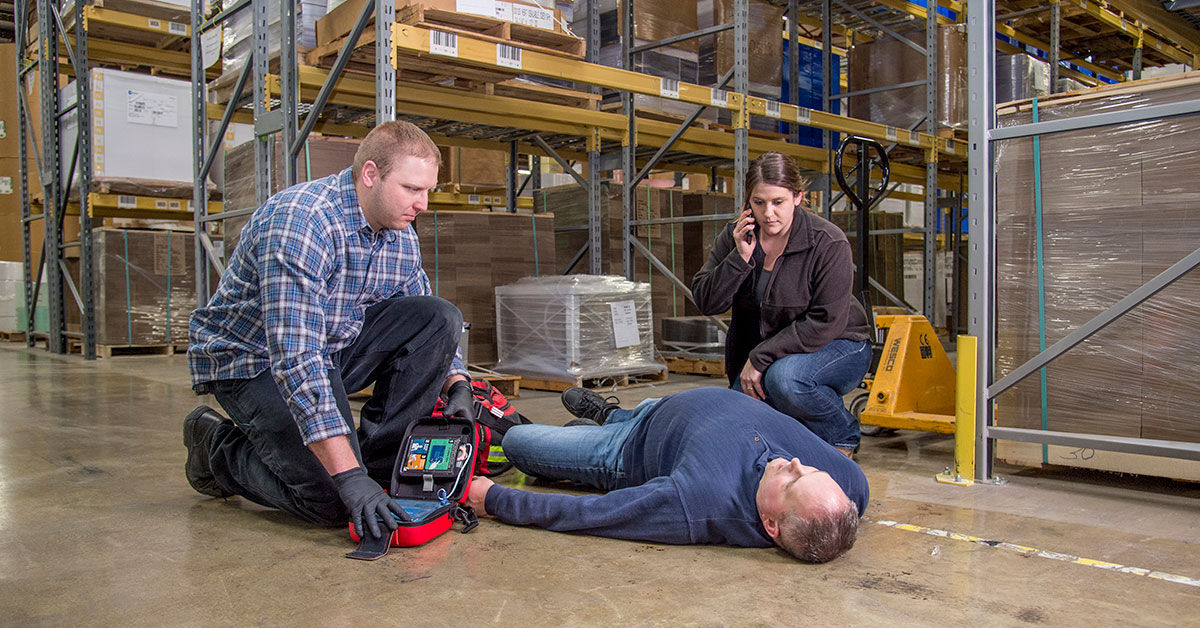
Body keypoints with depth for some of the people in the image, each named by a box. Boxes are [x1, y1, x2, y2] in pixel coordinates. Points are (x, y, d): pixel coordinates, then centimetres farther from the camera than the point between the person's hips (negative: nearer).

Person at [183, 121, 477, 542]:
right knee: (333, 502, -22)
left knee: (442, 317, -12)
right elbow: (295, 358, -36)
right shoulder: (301, 221, -29)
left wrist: (457, 385, -11)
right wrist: (348, 476, -40)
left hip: (333, 348, 7)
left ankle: (378, 457, -4)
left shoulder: (402, 237, -3)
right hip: (252, 359, -7)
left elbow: (429, 331, 10)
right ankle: (220, 448, 7)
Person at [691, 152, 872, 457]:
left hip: (835, 347, -5)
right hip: (759, 348, 5)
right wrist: (740, 257, -24)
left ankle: (842, 438, -7)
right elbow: (706, 302, -9)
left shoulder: (828, 243, -19)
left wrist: (760, 358, -24)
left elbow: (825, 323, -23)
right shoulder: (735, 237, -5)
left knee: (785, 377, -35)